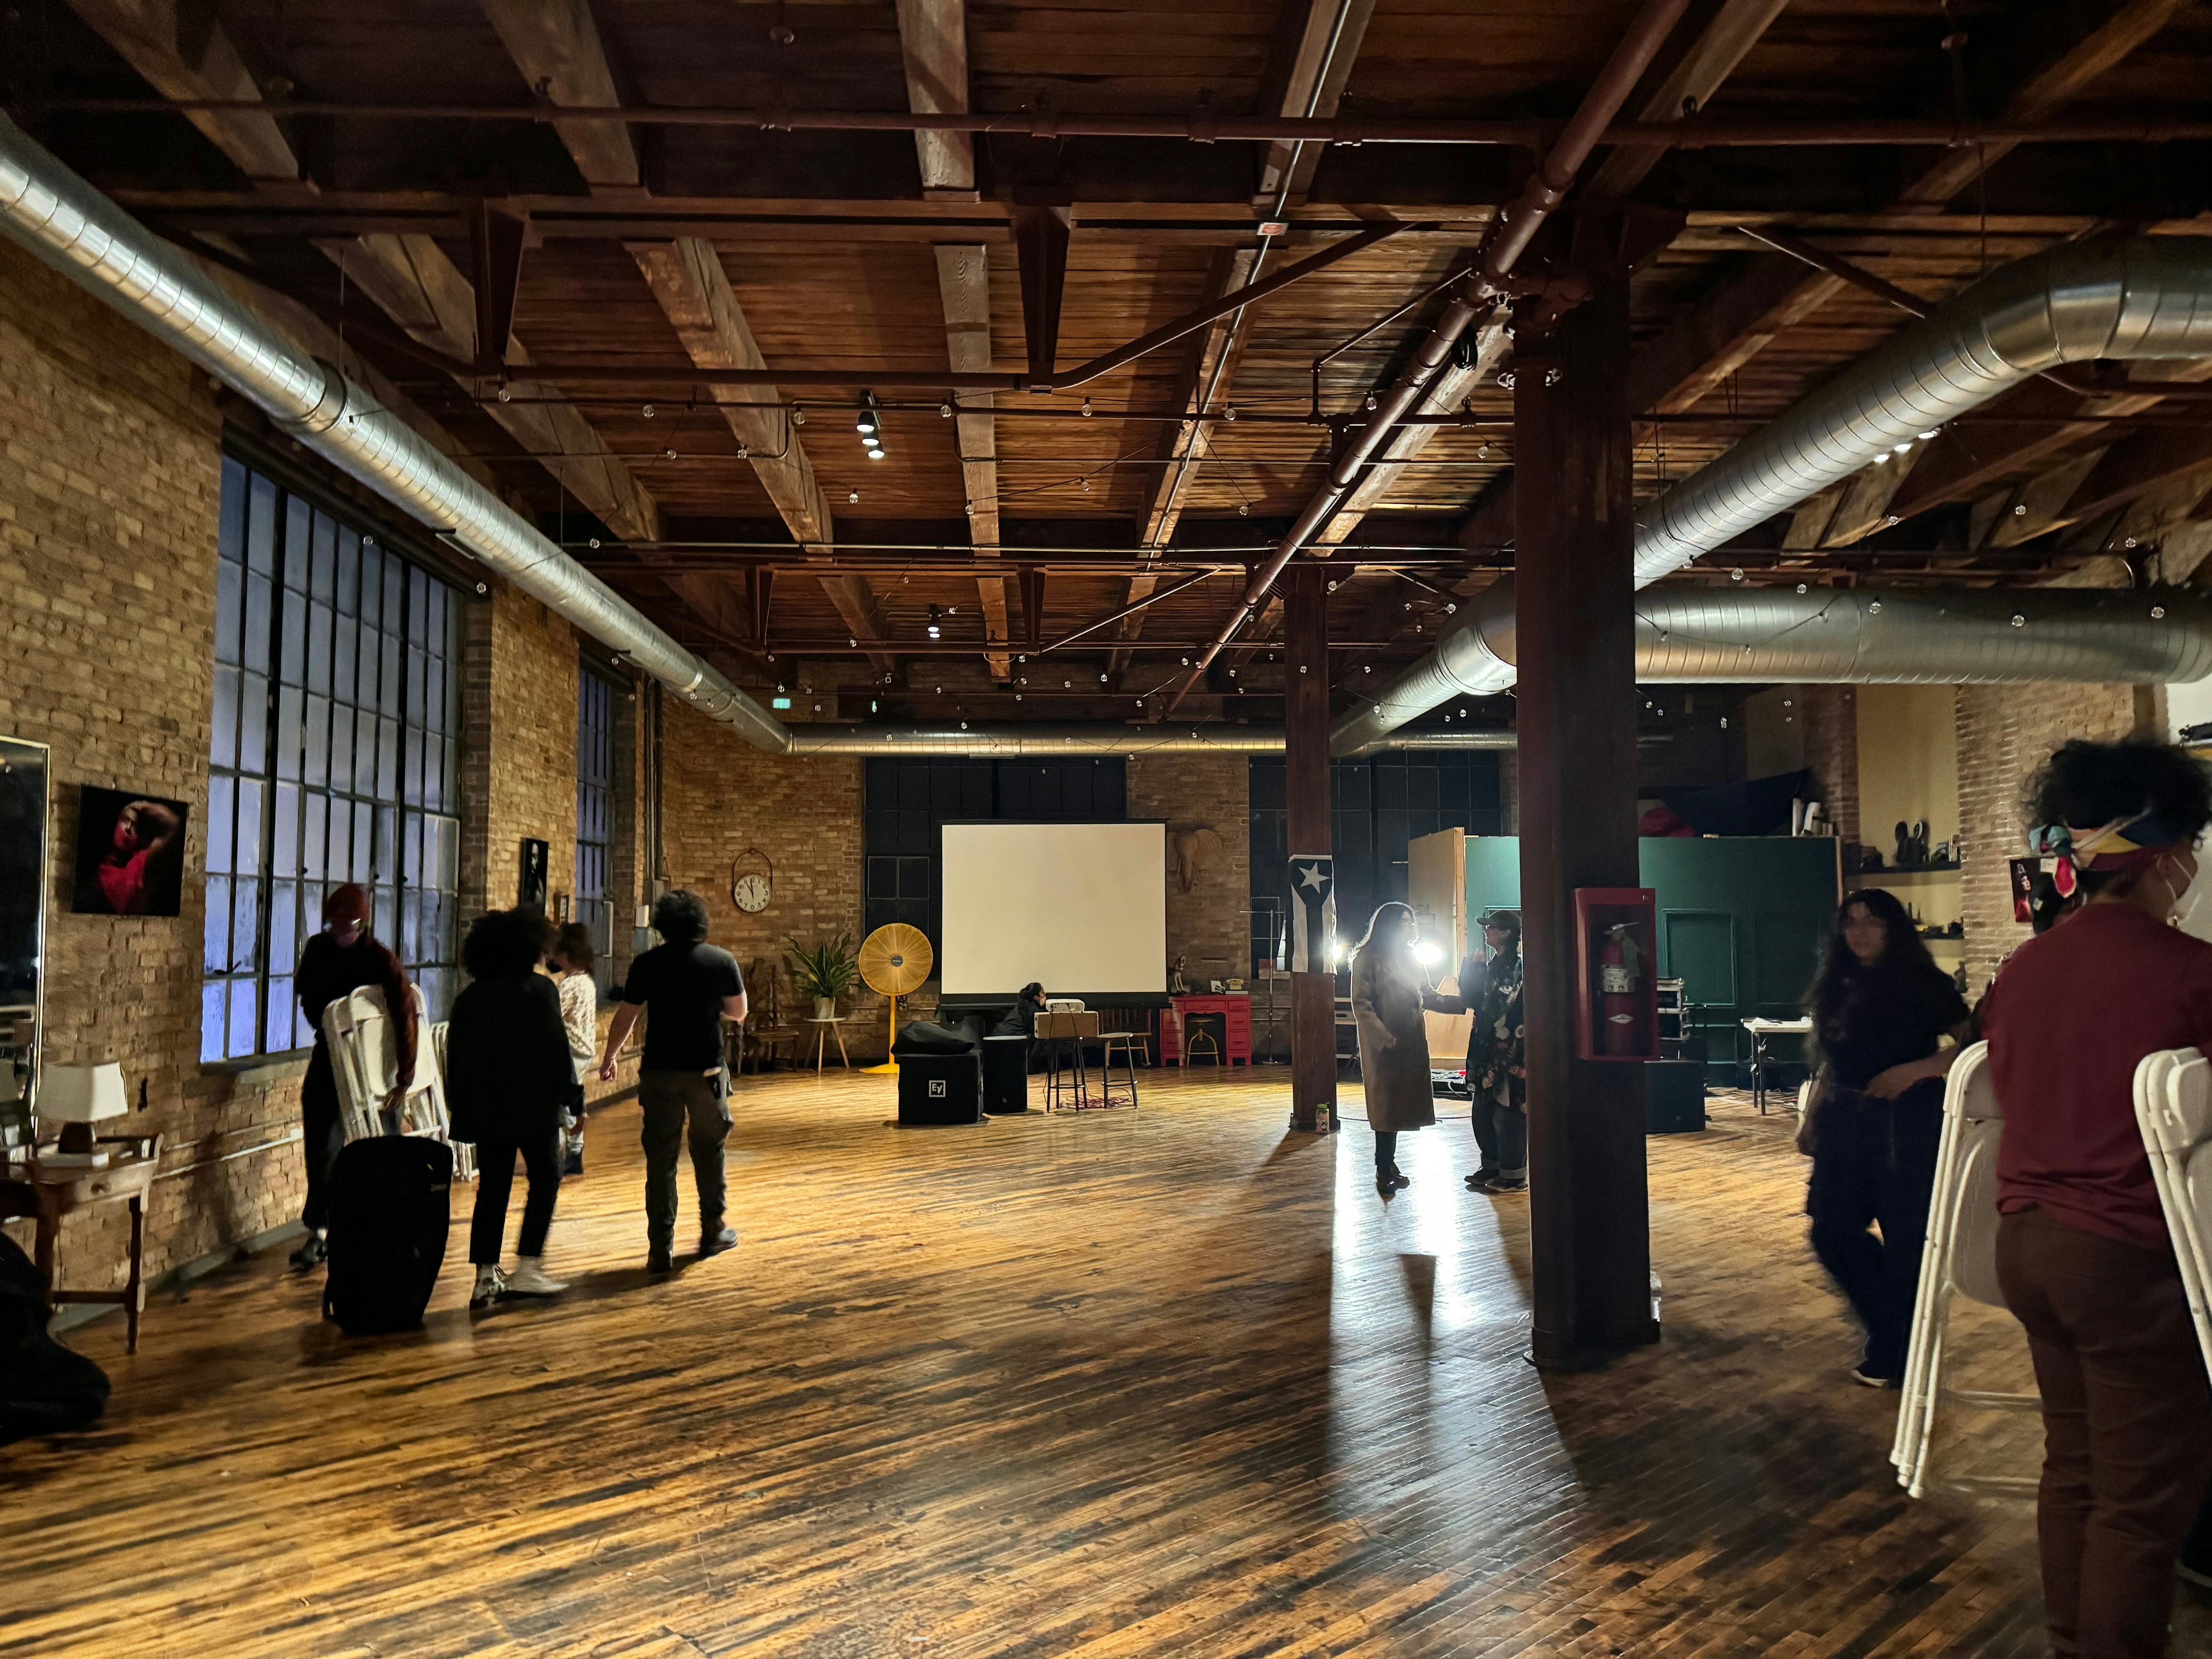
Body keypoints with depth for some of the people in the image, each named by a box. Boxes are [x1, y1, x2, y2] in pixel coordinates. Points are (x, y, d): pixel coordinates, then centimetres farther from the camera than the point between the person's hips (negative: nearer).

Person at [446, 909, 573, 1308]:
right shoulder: (540, 989, -6)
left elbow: (455, 1057, 12)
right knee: (546, 1178, 5)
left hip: (483, 1107, 5)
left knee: (492, 1187, 9)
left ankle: (486, 1276, 6)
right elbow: (557, 1048, -9)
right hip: (533, 1104, -5)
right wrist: (572, 1097, -4)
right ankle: (527, 1268, -3)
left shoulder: (468, 998, 10)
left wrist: (459, 1105, 20)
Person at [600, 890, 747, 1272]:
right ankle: (713, 1231, 27)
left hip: (660, 1072, 0)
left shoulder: (647, 964, -3)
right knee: (709, 1150, 17)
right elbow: (738, 1012, 7)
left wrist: (609, 1058, 17)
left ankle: (661, 1247, 2)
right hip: (708, 1070, 1)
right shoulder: (723, 961, -3)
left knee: (661, 1158, 4)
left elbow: (625, 1017, 2)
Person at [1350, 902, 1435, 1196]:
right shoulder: (1368, 959, -8)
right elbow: (1361, 1004, -13)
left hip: (1410, 1043, 7)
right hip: (1383, 1047, -7)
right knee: (1386, 1105, -4)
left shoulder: (1408, 959, 17)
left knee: (1398, 1106, 9)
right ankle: (1385, 1170, 2)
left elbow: (1424, 996, 19)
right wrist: (1384, 1036, -20)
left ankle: (1388, 1166, 17)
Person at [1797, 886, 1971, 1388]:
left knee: (1905, 1240, -2)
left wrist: (1915, 1070, -22)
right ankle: (1892, 1325, 27)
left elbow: (1972, 1044, -12)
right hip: (1844, 1121, 6)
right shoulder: (1838, 986, 12)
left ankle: (1895, 1351, 15)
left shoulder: (1923, 984, -5)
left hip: (1906, 1121, -6)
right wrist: (1810, 1120, 16)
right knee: (1833, 1232, 7)